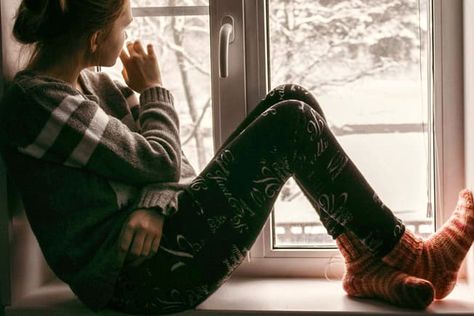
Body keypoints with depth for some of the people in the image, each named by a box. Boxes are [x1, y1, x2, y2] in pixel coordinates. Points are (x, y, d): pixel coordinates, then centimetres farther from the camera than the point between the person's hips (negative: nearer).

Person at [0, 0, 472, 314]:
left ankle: (368, 265, 0)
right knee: (293, 123, -15)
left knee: (293, 101, 1)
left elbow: (155, 158, 9)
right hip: (141, 273, -10)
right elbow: (159, 159, -15)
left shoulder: (86, 83, 13)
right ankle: (413, 259, -2)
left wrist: (151, 203, -13)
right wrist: (153, 88, 2)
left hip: (152, 230, 10)